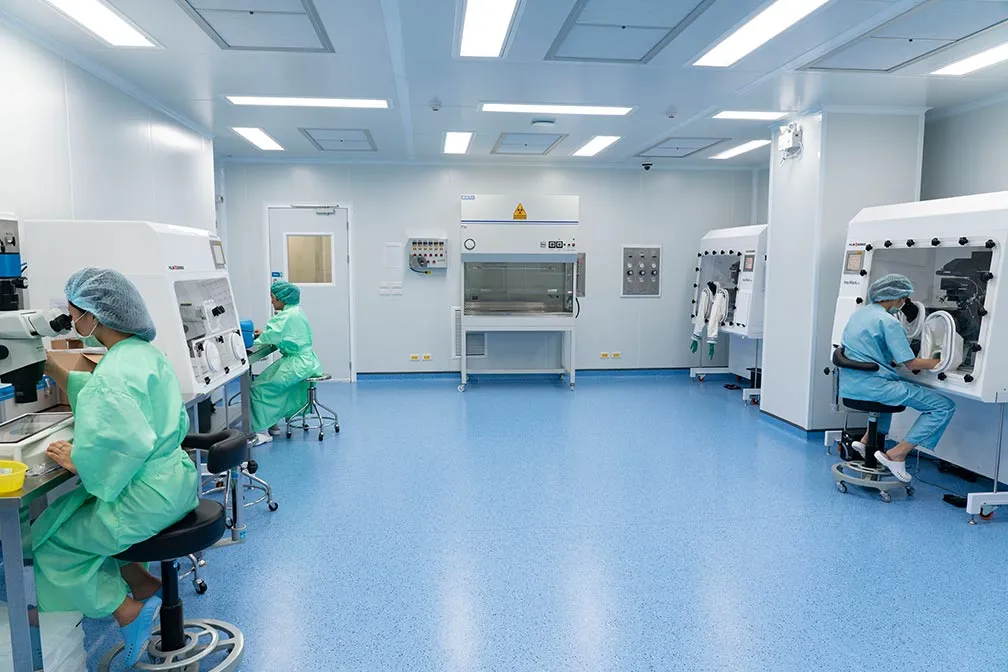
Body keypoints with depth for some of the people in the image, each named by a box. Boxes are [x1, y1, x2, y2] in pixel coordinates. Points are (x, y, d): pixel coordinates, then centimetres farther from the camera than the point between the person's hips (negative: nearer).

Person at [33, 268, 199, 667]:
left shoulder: (115, 372, -24)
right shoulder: (145, 352, 6)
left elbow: (129, 445, -33)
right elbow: (101, 397, 17)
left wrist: (76, 462, -18)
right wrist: (50, 368, 11)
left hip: (147, 498, -9)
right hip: (170, 481, 9)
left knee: (46, 538, 11)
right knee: (67, 512, 27)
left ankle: (129, 611, 15)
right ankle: (144, 587, 27)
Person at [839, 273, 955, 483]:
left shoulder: (859, 313, 15)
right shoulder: (888, 322, -11)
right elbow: (910, 363, -13)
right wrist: (940, 362, 0)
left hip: (848, 384, 9)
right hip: (871, 385, -9)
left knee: (894, 387, 41)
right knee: (944, 406, -6)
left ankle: (867, 440, 31)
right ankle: (897, 454, -5)